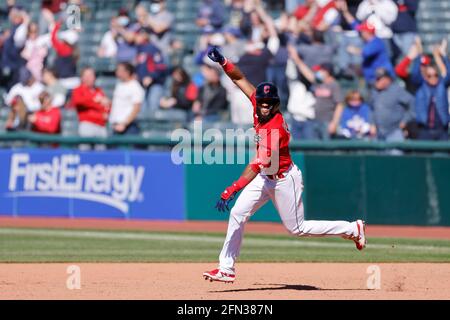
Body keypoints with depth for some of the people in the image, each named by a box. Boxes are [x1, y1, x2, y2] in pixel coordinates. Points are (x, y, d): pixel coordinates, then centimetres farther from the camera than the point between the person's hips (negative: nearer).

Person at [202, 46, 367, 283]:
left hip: (284, 180, -8)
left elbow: (258, 165, -40)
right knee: (237, 214, -4)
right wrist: (222, 62, -16)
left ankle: (353, 229, 18)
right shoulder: (260, 107, -9)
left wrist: (232, 189, -48)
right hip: (266, 178, 8)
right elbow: (241, 79, 1)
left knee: (297, 228, 4)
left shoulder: (274, 129, -32)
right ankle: (226, 268, 0)